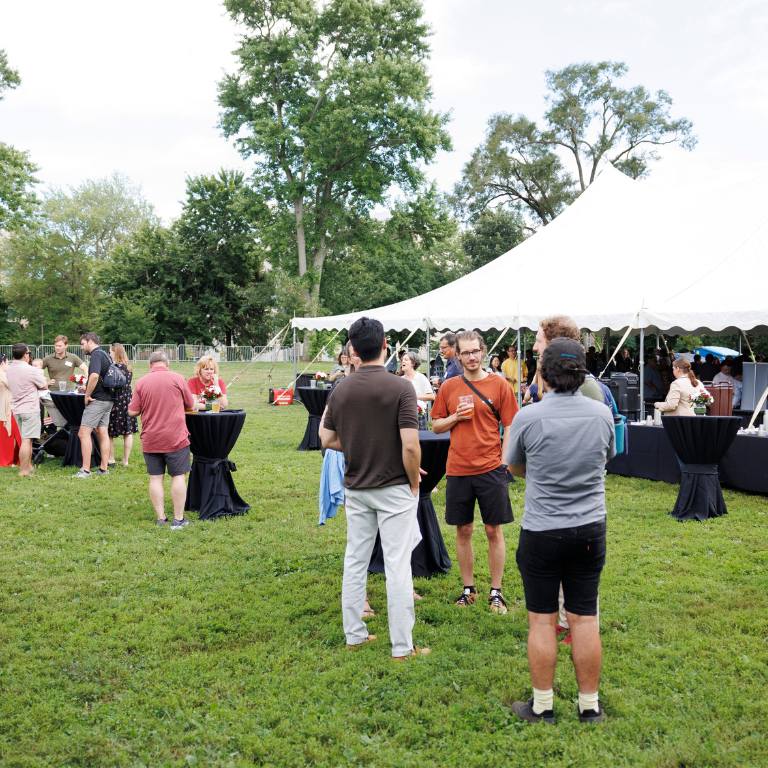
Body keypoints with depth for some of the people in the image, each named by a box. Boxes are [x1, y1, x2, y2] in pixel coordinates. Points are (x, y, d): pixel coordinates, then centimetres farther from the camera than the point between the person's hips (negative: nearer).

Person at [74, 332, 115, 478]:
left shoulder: (96, 355, -12)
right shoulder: (106, 355, 17)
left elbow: (94, 376, -28)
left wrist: (87, 395, -19)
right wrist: (87, 388, 17)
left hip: (97, 400, -10)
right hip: (108, 399, 10)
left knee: (83, 433, -8)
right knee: (103, 433, 11)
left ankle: (85, 470, -10)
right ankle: (104, 468, 14)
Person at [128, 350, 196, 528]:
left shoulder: (141, 382, -1)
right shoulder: (178, 379, -4)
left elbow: (132, 412, -1)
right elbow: (190, 405, 6)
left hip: (150, 439, 2)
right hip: (175, 438, -2)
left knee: (155, 478, 8)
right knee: (178, 477, 4)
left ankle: (160, 518, 11)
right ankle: (178, 519, 4)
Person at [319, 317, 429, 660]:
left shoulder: (340, 390, 1)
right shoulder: (400, 387, -14)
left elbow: (328, 440, 6)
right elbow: (410, 445, -19)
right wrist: (414, 482, -5)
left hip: (356, 488, 5)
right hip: (394, 488, -5)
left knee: (355, 561, 14)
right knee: (397, 566, 0)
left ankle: (354, 634, 24)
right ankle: (402, 647, 6)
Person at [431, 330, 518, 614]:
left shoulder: (499, 385, 0)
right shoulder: (449, 387, 6)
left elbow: (510, 426, 1)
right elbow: (436, 425, 12)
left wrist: (504, 460, -7)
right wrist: (456, 417, -7)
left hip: (490, 469, -2)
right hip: (458, 470, 2)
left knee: (494, 530, 3)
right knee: (463, 530, 9)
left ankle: (496, 592, 15)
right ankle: (468, 589, 23)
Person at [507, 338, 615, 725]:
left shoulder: (528, 418, -14)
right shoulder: (602, 414, -4)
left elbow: (515, 468, 3)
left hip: (541, 531, -3)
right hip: (590, 529, 3)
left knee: (542, 620, 7)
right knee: (584, 619, 10)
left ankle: (542, 706, 18)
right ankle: (590, 706, 21)